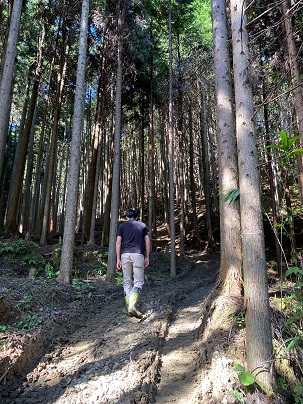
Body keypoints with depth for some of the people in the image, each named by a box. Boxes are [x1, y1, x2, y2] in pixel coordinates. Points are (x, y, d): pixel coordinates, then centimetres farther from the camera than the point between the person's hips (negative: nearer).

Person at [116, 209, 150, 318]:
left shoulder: (122, 226, 13)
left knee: (127, 282, 11)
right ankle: (132, 306, -19)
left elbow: (118, 242, 3)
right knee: (138, 282, 0)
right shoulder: (143, 225, 14)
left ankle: (130, 307, 10)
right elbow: (147, 242, 6)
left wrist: (118, 259, 4)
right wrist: (147, 257, 9)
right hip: (138, 255, -1)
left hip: (125, 255, 1)